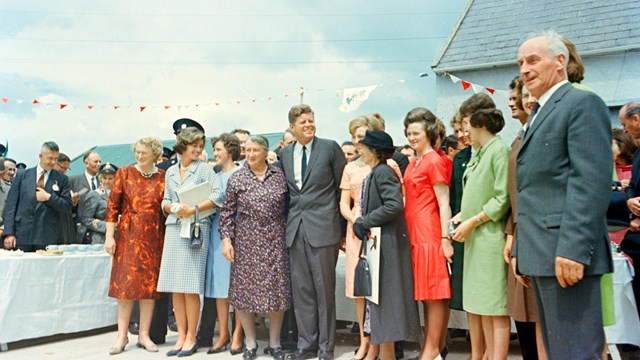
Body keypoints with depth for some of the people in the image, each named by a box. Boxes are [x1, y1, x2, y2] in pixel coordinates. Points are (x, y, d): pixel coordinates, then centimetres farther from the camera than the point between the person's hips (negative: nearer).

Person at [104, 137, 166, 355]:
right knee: (126, 284, 0)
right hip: (128, 235, -1)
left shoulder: (163, 178, 3)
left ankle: (144, 335, 14)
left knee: (150, 284, 4)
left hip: (154, 237, 1)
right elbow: (112, 206, 0)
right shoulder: (124, 173, 2)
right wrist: (109, 236, -5)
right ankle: (122, 335, 10)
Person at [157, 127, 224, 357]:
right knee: (175, 287, 4)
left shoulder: (204, 169, 1)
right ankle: (181, 336, 13)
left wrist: (193, 209, -14)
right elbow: (165, 202, 17)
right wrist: (174, 208, -5)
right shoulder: (170, 172, 15)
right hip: (173, 228, 5)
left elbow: (218, 195, -11)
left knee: (190, 286, -5)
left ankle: (191, 338, 5)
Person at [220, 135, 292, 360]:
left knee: (277, 290, 4)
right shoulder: (236, 179, 1)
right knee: (244, 289, 4)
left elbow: (288, 207, 7)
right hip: (246, 242, 0)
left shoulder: (280, 177, 3)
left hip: (275, 242, 1)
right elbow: (227, 212, 1)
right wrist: (226, 239, -6)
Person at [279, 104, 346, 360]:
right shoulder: (285, 154, 12)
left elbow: (342, 186, 1)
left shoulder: (330, 147, -1)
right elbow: (286, 190, 16)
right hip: (295, 229, 4)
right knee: (301, 289, 9)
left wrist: (340, 224, 0)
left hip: (323, 227, -4)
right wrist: (288, 221, 8)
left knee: (324, 289, 3)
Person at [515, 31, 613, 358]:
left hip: (567, 255, -9)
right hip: (540, 254, 9)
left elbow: (592, 182, -17)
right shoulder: (538, 114, 23)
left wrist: (574, 249, -23)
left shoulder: (583, 103, -5)